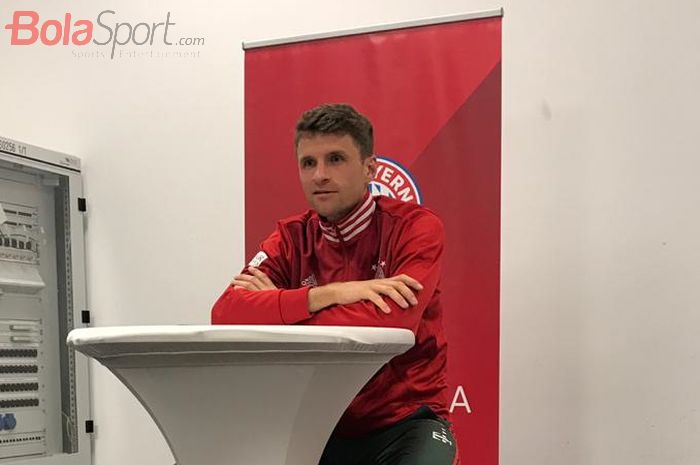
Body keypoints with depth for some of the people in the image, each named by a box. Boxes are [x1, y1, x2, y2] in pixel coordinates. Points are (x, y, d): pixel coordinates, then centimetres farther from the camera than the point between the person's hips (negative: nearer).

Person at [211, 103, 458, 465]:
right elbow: (225, 313, -12)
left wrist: (277, 305, -15)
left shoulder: (415, 227, -6)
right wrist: (326, 294, -23)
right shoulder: (291, 239, 3)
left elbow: (392, 322, -23)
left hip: (402, 422, -3)